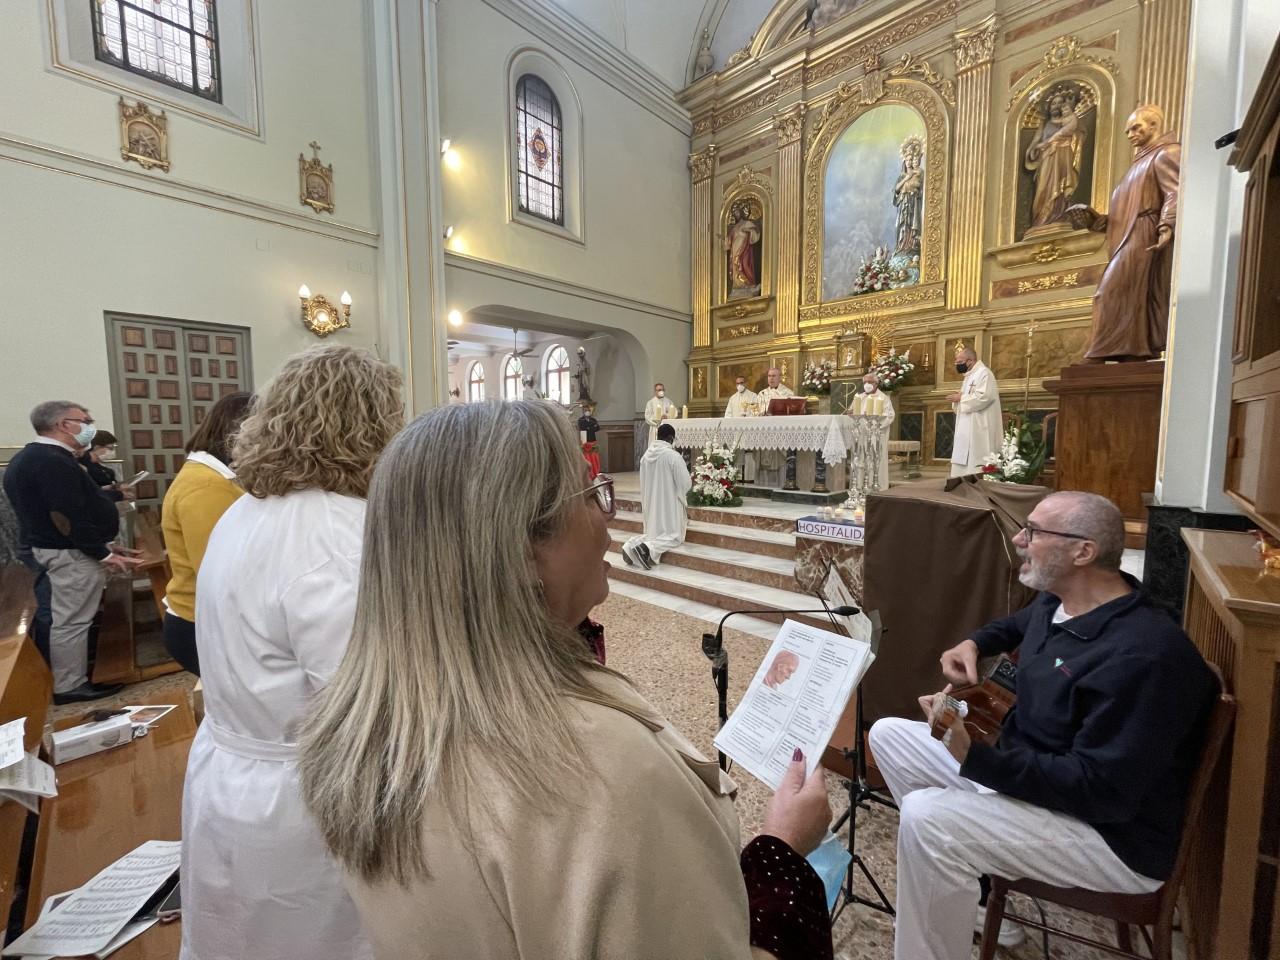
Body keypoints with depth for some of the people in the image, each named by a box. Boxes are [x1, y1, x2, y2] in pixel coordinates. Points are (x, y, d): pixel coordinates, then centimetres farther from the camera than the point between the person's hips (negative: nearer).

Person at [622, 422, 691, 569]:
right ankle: (648, 547, -21)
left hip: (651, 503, 6)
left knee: (654, 533, 20)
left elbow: (643, 483, 11)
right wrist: (691, 481, 11)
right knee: (673, 535, 5)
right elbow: (685, 483, -12)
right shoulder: (673, 456, -17)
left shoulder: (646, 455, 2)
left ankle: (632, 544, -7)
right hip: (669, 503, -6)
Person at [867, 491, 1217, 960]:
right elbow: (1019, 623, 27)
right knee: (889, 735, 6)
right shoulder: (1057, 603, 0)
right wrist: (975, 643, 7)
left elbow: (1104, 792, -29)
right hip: (1023, 771, 9)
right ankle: (965, 862, 10)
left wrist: (976, 758, -36)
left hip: (1112, 836, -9)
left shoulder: (1141, 656, -28)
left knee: (926, 819, -31)